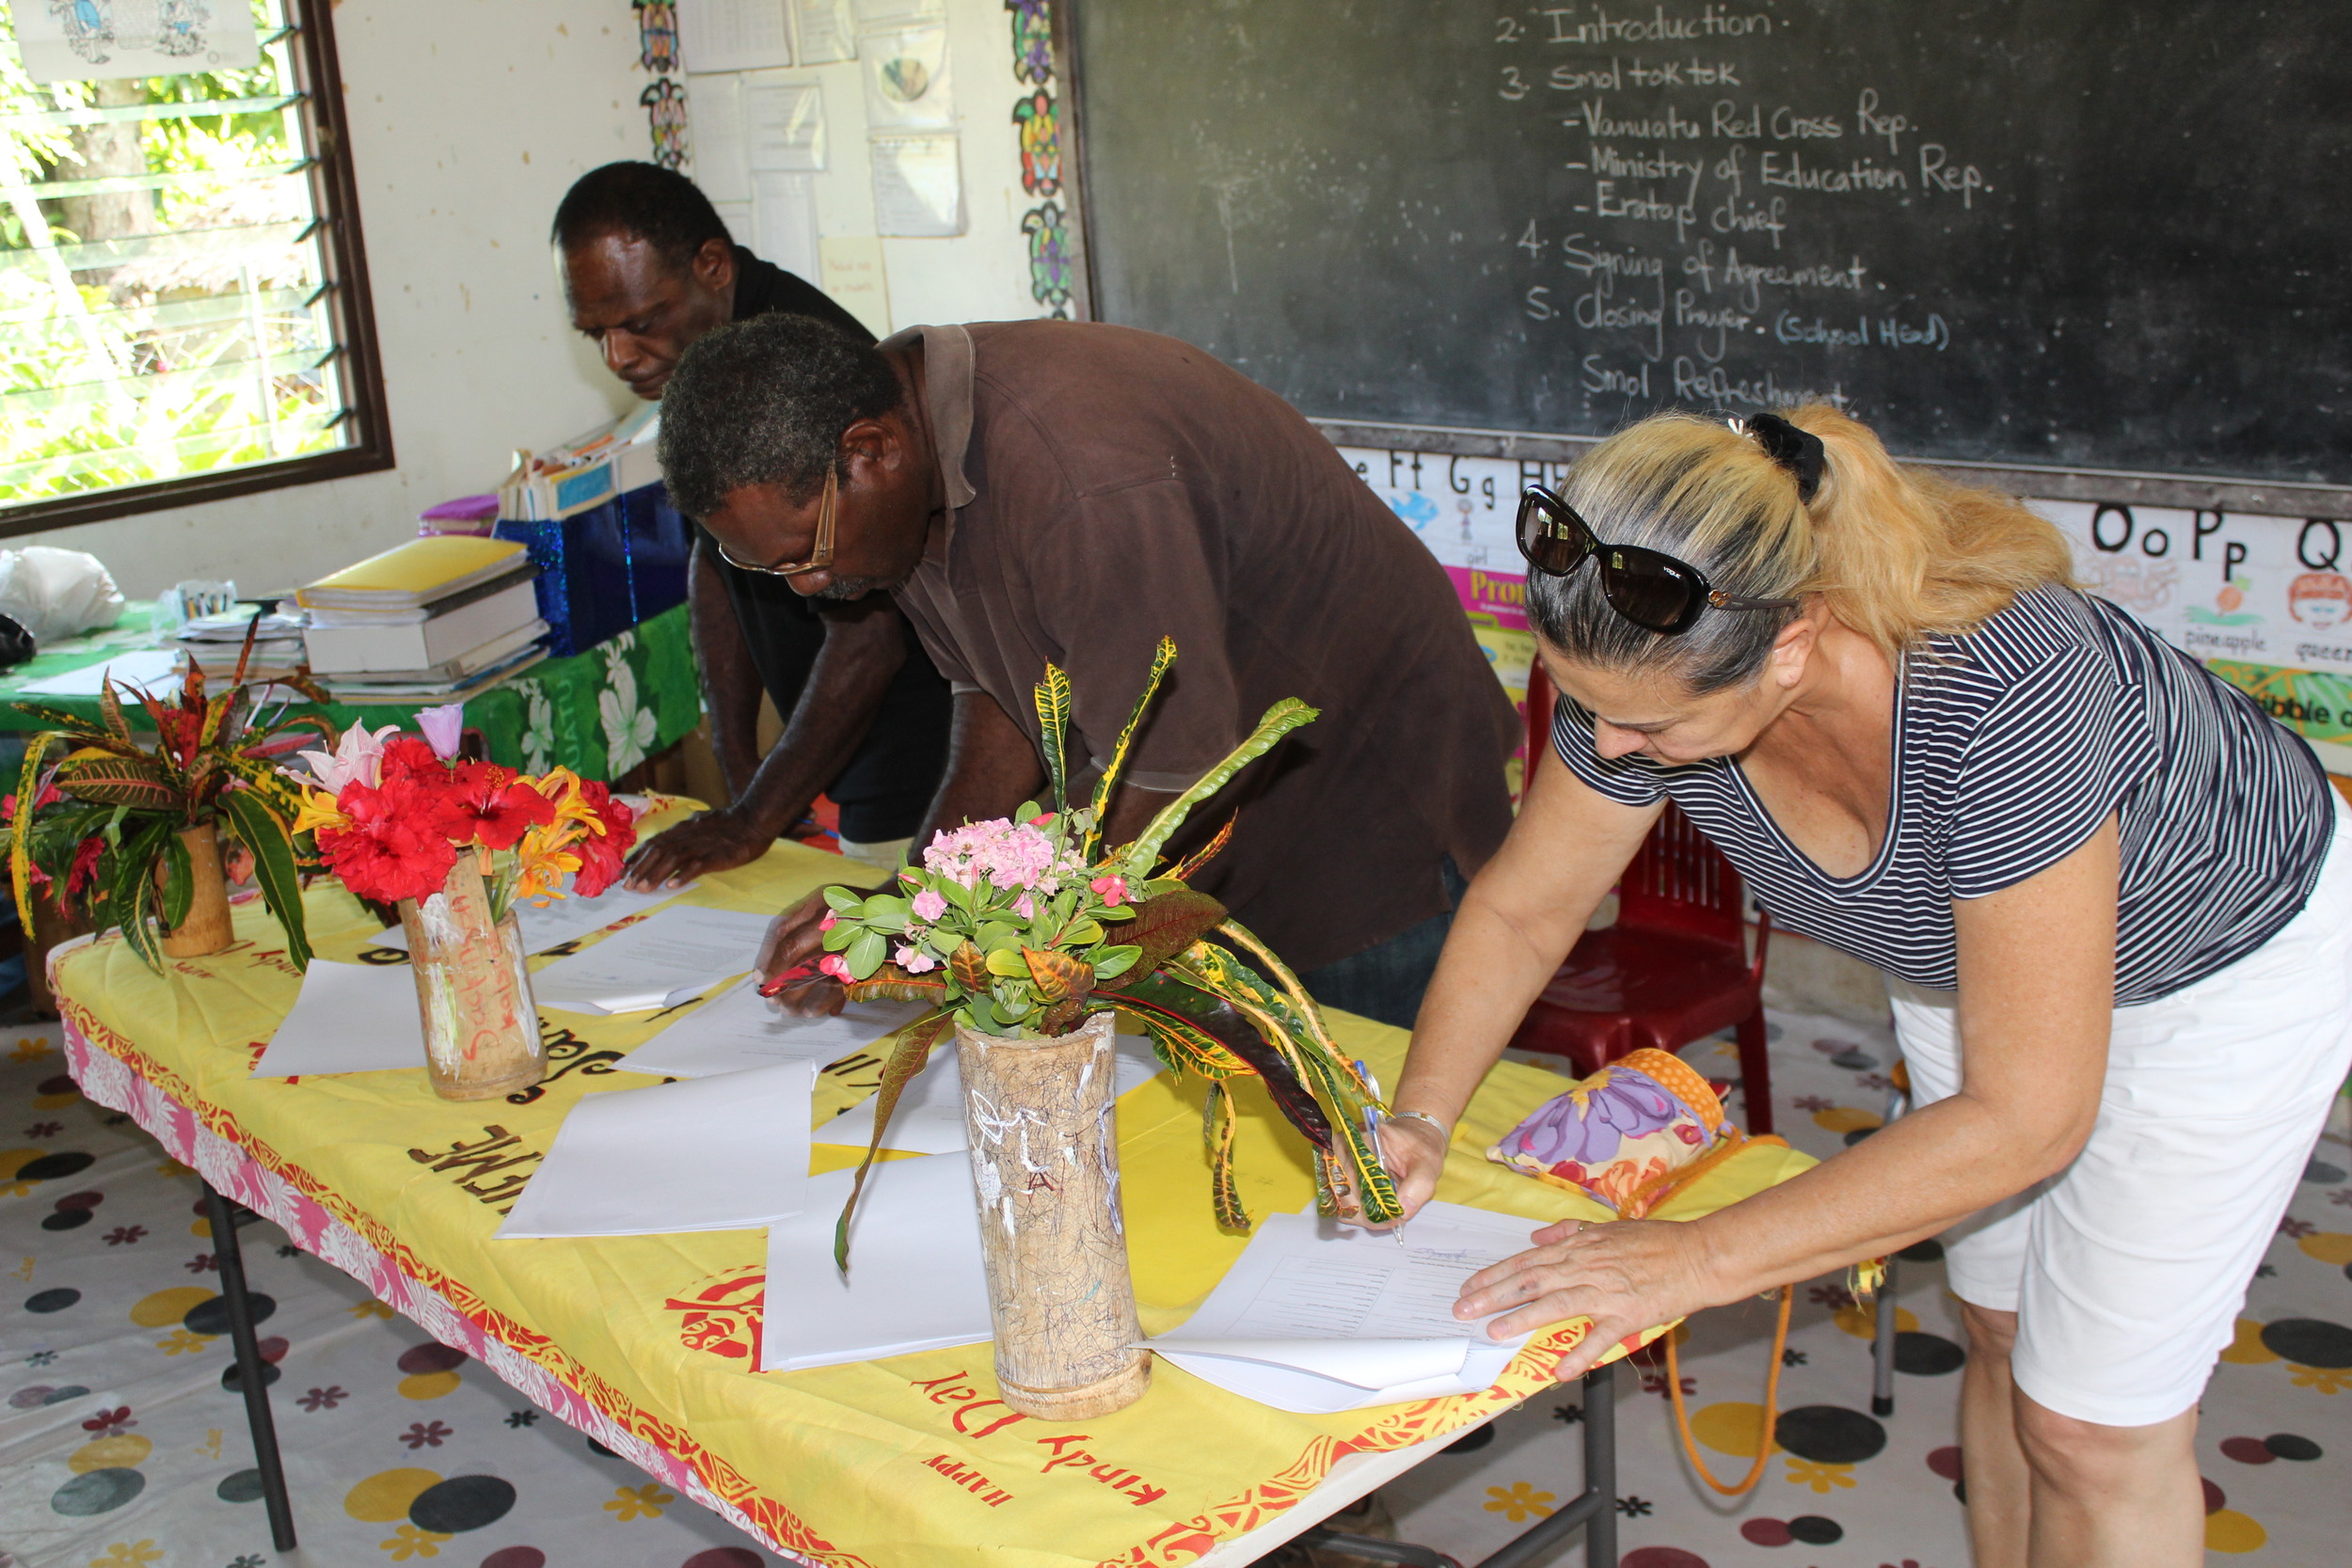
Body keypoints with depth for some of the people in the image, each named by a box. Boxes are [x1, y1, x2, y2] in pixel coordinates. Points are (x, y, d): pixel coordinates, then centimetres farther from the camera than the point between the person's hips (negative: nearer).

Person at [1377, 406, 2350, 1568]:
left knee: (2091, 1422, 2)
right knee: (2000, 1338, 19)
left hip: (2234, 959, -5)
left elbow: (2025, 1117, -37)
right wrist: (1421, 1119, -24)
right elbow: (1520, 911, -10)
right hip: (1964, 946, 5)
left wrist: (1702, 1261, -37)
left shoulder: (1999, 696, -45)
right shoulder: (1659, 671, -27)